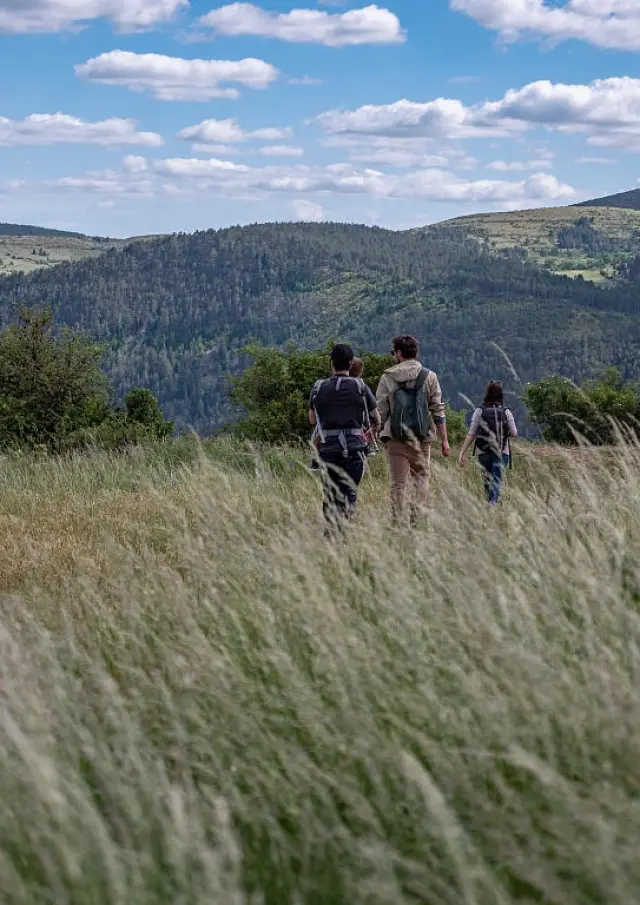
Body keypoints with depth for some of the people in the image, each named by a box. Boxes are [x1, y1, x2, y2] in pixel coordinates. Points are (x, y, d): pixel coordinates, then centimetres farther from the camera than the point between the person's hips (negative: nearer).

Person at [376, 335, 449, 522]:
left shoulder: (388, 377, 2)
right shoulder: (429, 377, 3)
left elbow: (380, 411, 1)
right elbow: (438, 411, 2)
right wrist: (444, 440, 6)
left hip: (395, 437, 0)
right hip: (422, 437, 0)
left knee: (398, 483, 4)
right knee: (422, 477, 10)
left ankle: (398, 522, 0)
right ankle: (418, 517, -5)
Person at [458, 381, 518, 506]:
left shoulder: (479, 412, -5)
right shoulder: (506, 412, -4)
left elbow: (471, 434, -8)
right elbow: (514, 434, -1)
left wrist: (462, 453, -5)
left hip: (483, 452, 1)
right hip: (502, 453, -1)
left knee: (487, 481, 18)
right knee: (497, 481, -2)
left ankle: (492, 504, 29)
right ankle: (494, 503, -20)